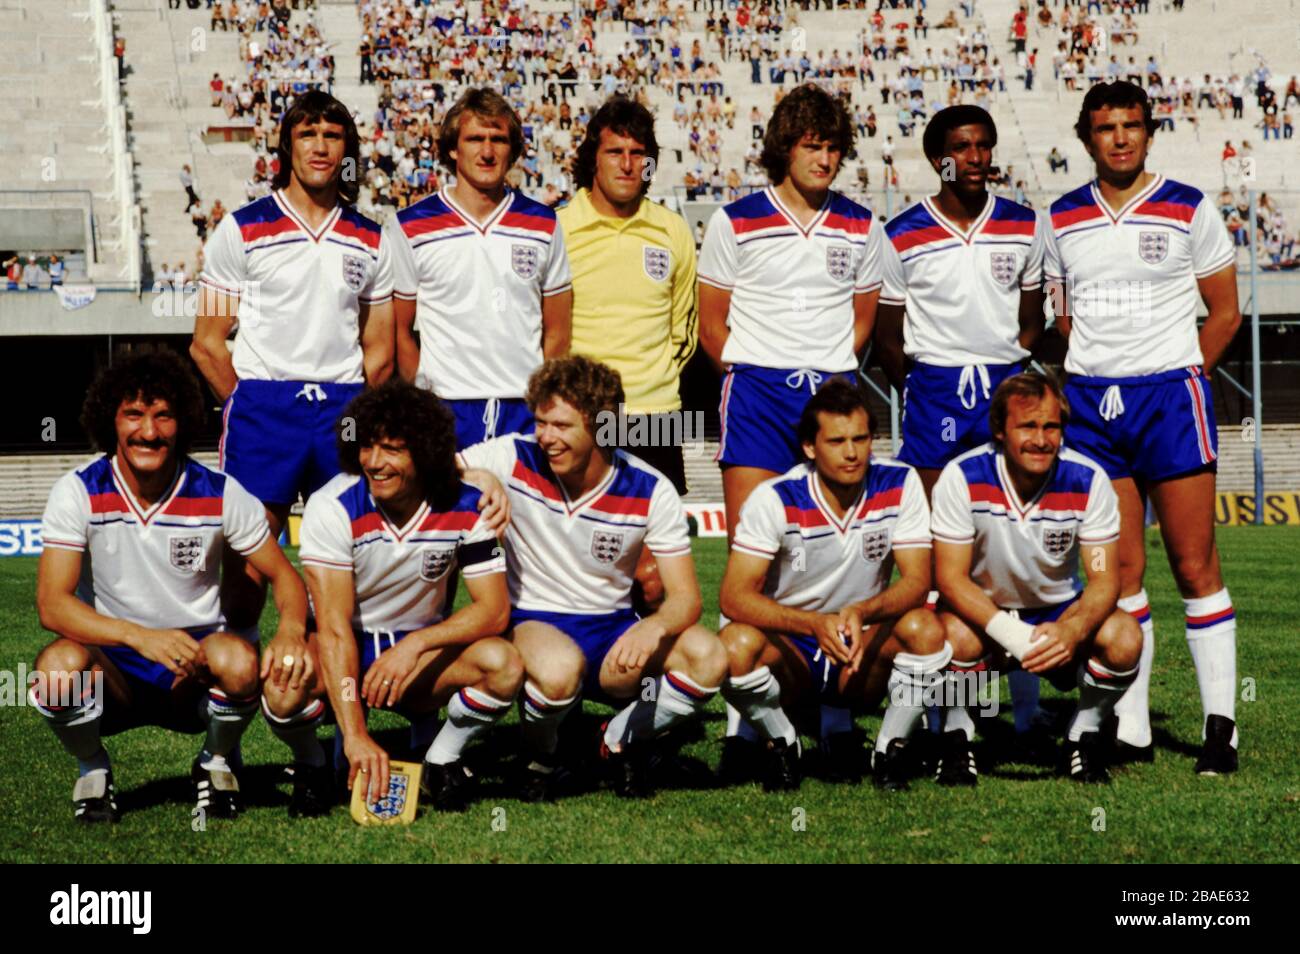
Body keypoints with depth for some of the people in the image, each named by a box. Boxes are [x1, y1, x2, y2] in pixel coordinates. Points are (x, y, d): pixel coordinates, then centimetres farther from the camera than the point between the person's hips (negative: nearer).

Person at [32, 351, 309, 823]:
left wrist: (291, 628, -26)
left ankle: (217, 762, 0)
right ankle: (92, 770, -1)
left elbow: (284, 576, -1)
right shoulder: (79, 492, -11)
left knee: (239, 660, -33)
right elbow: (52, 603, -18)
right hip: (113, 668, 0)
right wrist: (139, 637, -36)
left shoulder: (220, 494, -8)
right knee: (59, 666, -34)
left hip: (196, 670, 1)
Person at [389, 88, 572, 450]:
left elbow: (556, 333, 12)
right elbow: (400, 331, 5)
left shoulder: (544, 225, 9)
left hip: (528, 410, 2)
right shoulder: (409, 227, 3)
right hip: (446, 411, -1)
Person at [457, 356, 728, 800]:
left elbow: (685, 597, -10)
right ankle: (538, 755, -3)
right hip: (531, 624, -2)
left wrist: (654, 627, -34)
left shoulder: (650, 491, -9)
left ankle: (621, 741, 3)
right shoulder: (514, 457, -9)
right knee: (561, 668, -41)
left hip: (612, 630, 2)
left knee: (708, 657, -27)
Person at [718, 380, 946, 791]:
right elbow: (734, 596, -21)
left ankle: (890, 748, -7)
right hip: (790, 650, -1)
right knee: (736, 646, -33)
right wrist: (816, 624, -37)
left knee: (926, 629, -29)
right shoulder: (774, 499, -15)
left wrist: (862, 612, -36)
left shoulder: (900, 485, -9)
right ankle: (782, 743, -3)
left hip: (865, 649, 1)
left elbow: (917, 580, -14)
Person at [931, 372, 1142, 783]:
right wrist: (1010, 634, -36)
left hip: (1061, 615, 2)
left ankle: (1083, 736, 0)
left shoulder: (1088, 480, -15)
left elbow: (1104, 579, -15)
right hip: (984, 613, -1)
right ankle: (956, 735, -6)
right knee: (956, 634, -35)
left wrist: (1071, 632, -38)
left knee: (1124, 637, -28)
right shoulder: (962, 477, -19)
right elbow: (950, 577, -20)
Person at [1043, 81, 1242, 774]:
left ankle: (1221, 723, 1)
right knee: (1119, 569, 4)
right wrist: (1102, 374, 7)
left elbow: (1225, 312, 6)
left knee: (1194, 565, -5)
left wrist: (1177, 379, 0)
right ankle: (1130, 730, 8)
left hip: (1171, 390, -3)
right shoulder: (1061, 219, 10)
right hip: (1090, 402, 3)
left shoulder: (1189, 209, 2)